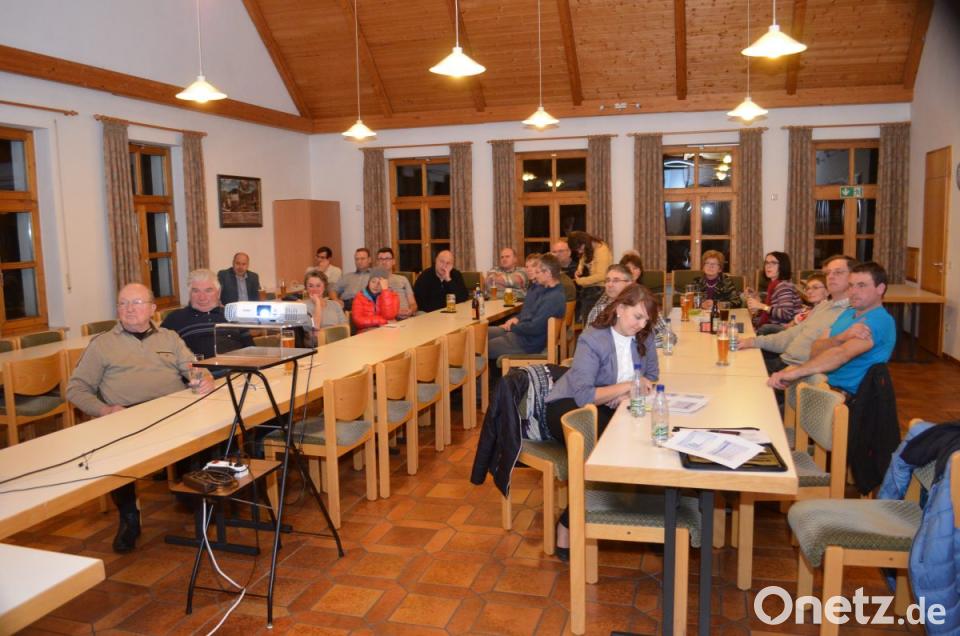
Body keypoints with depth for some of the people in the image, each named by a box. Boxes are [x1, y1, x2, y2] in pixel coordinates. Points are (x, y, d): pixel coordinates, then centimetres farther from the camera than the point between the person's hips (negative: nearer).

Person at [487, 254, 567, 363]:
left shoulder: (554, 298, -26)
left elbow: (535, 328, -28)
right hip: (520, 330, 10)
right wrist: (516, 318, 0)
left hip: (529, 342, -10)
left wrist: (512, 327, -13)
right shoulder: (541, 287, 6)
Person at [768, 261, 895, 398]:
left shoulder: (880, 321, -12)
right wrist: (842, 337, -19)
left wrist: (794, 373, -38)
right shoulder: (849, 312, 14)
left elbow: (841, 355, -28)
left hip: (842, 394, -7)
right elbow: (815, 351, 2)